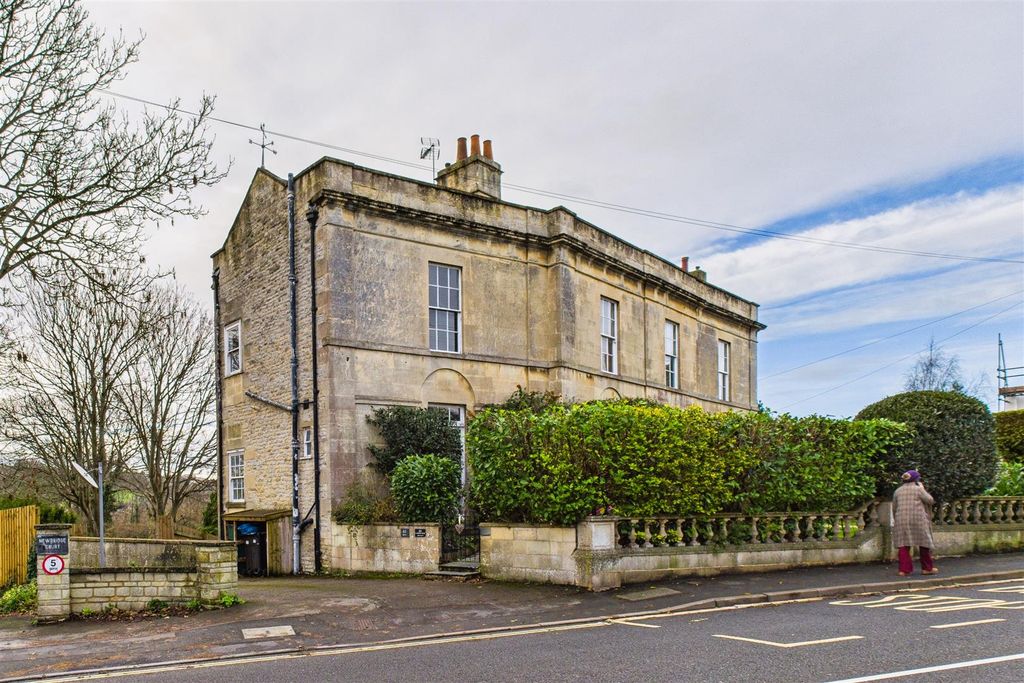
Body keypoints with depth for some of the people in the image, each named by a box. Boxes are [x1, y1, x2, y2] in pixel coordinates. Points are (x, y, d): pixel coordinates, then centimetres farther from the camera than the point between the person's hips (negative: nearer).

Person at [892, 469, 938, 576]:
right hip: (918, 520, -3)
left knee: (904, 545, 3)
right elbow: (930, 501, 2)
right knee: (924, 543, 9)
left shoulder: (898, 491, 10)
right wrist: (923, 489, 12)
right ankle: (927, 568, 16)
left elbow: (894, 508, 13)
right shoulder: (918, 489, -2)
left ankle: (904, 569, -1)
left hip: (902, 520, 3)